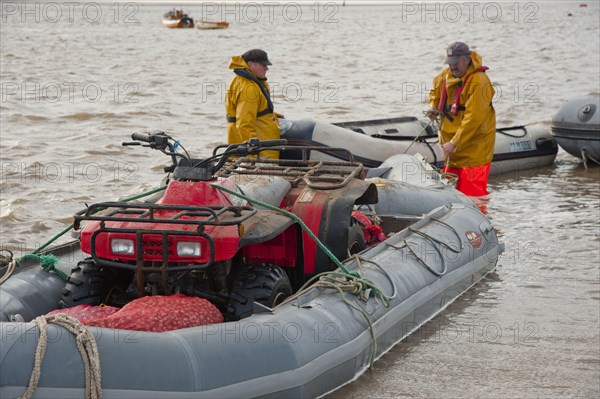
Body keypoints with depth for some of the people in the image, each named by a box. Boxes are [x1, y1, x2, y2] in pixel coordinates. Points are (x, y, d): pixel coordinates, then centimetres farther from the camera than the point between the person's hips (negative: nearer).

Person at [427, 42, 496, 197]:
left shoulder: (479, 82, -20)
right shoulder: (446, 75, 7)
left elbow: (473, 119, -25)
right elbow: (435, 91, 30)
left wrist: (454, 143, -26)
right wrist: (433, 107, 8)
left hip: (475, 146, -8)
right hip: (451, 140, 8)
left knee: (472, 192, -11)